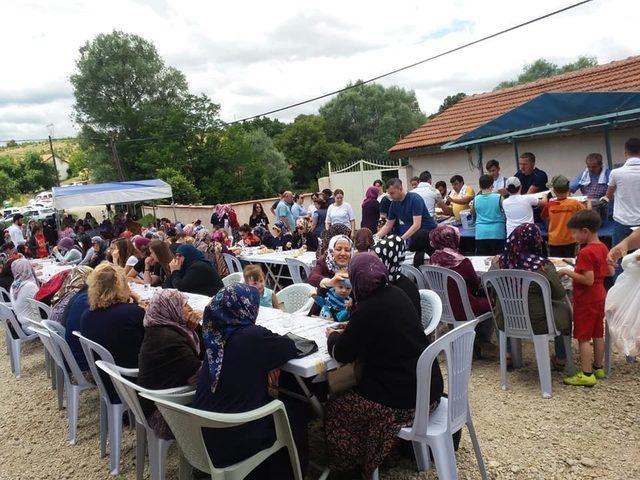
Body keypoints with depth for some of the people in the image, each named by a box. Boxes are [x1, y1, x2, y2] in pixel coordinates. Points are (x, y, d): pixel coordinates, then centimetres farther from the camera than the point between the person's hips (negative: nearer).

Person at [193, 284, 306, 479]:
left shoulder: (216, 333, -1)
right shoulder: (254, 336, -21)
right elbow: (292, 348, -4)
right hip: (236, 442, -6)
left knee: (274, 401, 26)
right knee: (293, 406, 17)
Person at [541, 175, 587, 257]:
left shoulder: (550, 205, -9)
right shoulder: (574, 203, -10)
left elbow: (544, 218, 8)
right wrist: (589, 203, 19)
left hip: (554, 242, 0)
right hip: (569, 241, 0)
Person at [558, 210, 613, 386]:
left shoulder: (585, 252, -23)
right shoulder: (603, 247, 4)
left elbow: (588, 280, -26)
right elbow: (611, 272, 12)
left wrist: (567, 272, -19)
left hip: (585, 301, -9)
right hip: (599, 297, 9)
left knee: (583, 338, -1)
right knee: (598, 334, 17)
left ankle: (587, 375, 3)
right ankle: (598, 368, 29)